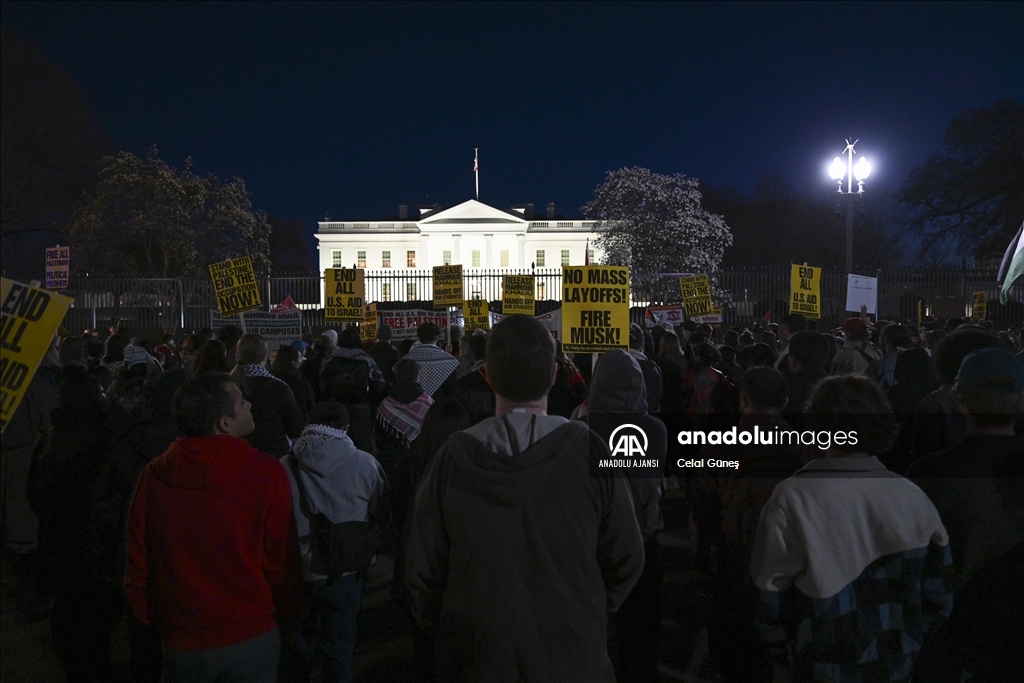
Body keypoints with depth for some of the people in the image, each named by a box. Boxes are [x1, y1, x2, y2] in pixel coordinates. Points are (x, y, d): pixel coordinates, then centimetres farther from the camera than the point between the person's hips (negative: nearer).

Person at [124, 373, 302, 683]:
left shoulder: (153, 475, -10)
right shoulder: (266, 472, -19)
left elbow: (138, 565, -2)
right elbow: (282, 563, -12)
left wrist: (153, 621, 15)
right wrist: (287, 625, 5)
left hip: (181, 643, 2)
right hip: (252, 637, -2)